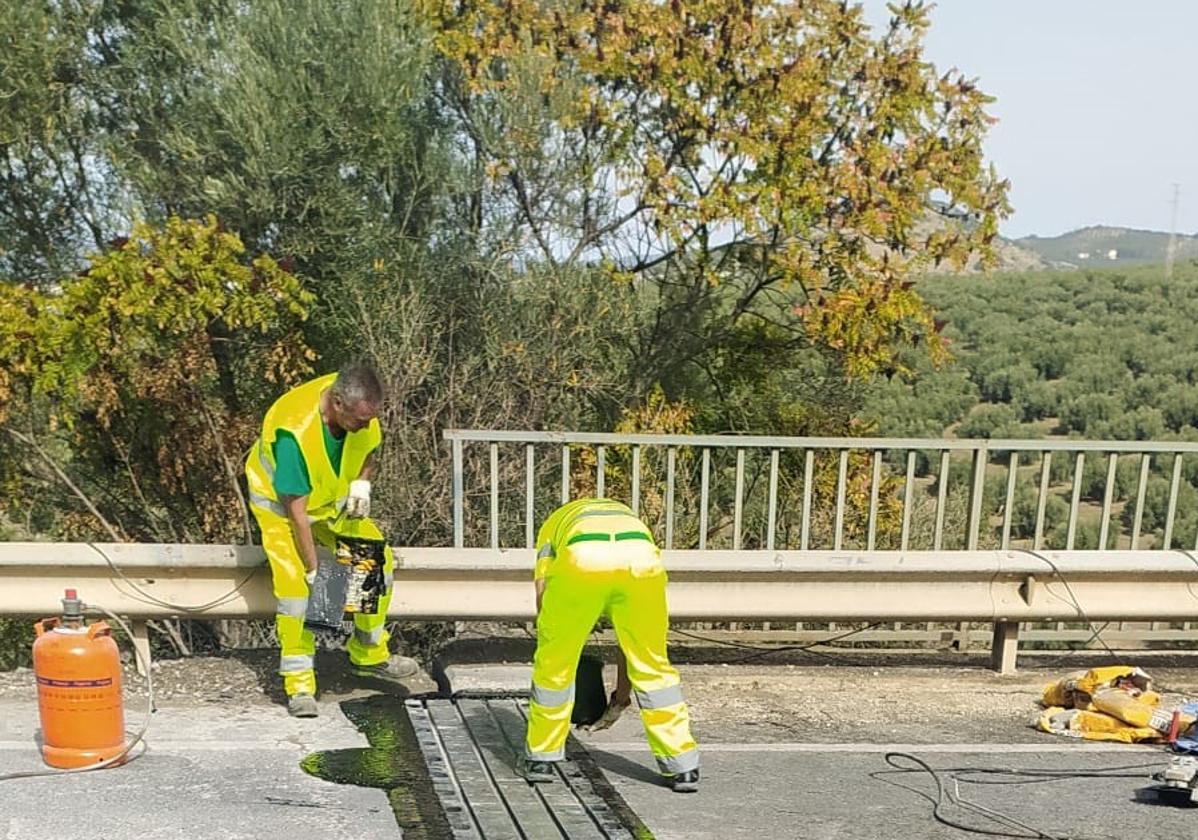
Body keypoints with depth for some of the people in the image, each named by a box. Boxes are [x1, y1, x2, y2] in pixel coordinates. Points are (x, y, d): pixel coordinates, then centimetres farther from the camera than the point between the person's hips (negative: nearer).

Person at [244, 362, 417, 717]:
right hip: (280, 503, -6)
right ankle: (299, 684, -6)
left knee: (379, 558, -1)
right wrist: (313, 569, -26)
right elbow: (296, 511, -32)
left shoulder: (361, 410, -21)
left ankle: (369, 654, 17)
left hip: (335, 499, 6)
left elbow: (368, 448, 4)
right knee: (295, 584, -20)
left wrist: (362, 482, -16)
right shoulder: (293, 433, -39)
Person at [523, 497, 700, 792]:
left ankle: (541, 759, 33)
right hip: (640, 559, 2)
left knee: (553, 665, 21)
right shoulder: (630, 517, 44)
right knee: (654, 665, 20)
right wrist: (621, 694, 50)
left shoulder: (555, 522, 41)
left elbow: (543, 603, 29)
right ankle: (682, 766, 25)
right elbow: (633, 630, 43)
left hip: (581, 561, -2)